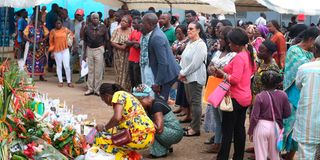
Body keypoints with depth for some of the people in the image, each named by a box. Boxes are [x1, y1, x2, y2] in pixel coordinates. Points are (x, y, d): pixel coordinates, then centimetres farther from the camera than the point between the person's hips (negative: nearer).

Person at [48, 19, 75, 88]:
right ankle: (60, 81, 14)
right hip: (57, 50, 0)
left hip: (65, 50, 0)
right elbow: (51, 42, 6)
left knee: (67, 66, -3)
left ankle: (69, 82, 5)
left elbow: (71, 35, 17)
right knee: (59, 66, 7)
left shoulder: (65, 30, 1)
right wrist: (52, 51, 3)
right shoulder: (53, 31, 1)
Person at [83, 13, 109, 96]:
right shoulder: (87, 27, 4)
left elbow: (106, 39, 4)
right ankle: (90, 89, 13)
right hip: (89, 49, 2)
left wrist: (103, 46, -4)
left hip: (99, 49, -2)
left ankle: (97, 89, 6)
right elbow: (85, 40, 10)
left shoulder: (103, 27, 0)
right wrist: (84, 52, 9)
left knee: (98, 71, -1)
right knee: (90, 70, 7)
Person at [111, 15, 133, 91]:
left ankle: (126, 90, 7)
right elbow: (112, 42, -1)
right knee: (118, 72, 4)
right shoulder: (116, 30, 7)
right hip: (118, 55, 2)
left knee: (126, 73, 0)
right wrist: (120, 47, -14)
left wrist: (127, 45, -19)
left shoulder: (131, 31, 1)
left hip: (127, 55, -2)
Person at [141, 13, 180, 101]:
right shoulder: (155, 33, 8)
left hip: (166, 74, -10)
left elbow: (163, 63, -26)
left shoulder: (157, 37, -23)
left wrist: (157, 83, -22)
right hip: (165, 72, 10)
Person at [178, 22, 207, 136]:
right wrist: (181, 72, -2)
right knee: (190, 101, 14)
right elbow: (183, 59, 13)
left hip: (195, 78, -9)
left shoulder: (200, 45, -14)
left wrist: (183, 73, -12)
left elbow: (195, 64, -20)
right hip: (187, 77, 9)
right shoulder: (189, 43, 13)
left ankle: (195, 129, 3)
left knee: (195, 102, -3)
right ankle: (193, 125, 25)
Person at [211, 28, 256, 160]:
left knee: (227, 131, -3)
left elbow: (235, 79, -26)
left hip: (235, 99, -9)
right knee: (240, 129, 14)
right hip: (245, 97, 9)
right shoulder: (248, 54, 8)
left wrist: (221, 73, -15)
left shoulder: (239, 57, -20)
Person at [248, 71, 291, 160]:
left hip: (261, 126, -3)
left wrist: (250, 132, -1)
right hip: (276, 127, 3)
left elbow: (254, 117, -13)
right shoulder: (283, 95, -6)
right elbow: (287, 113, 0)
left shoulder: (260, 97, -14)